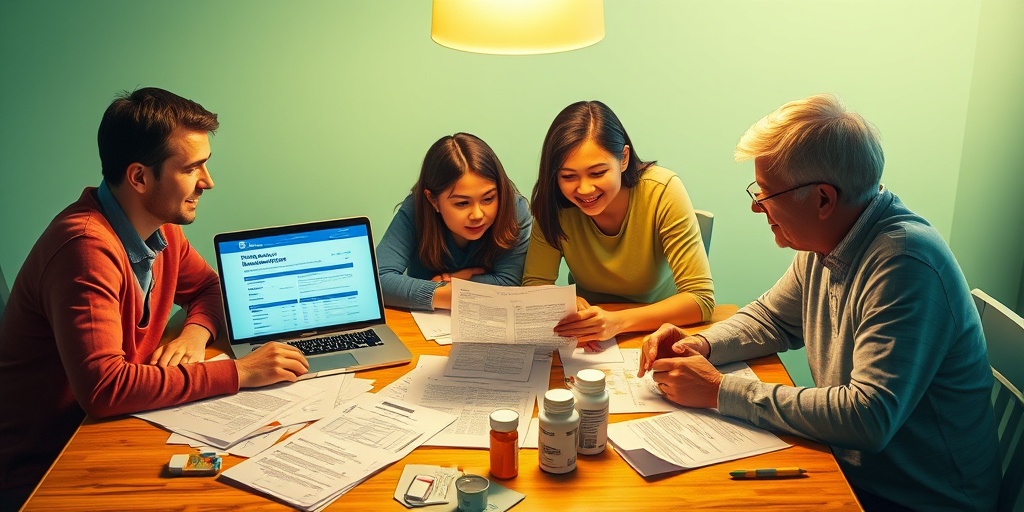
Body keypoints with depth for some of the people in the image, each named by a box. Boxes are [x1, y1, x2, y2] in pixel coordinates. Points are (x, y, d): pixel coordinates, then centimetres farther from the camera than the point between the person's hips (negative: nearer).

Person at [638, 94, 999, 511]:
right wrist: (701, 345, -4)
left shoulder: (905, 264, -27)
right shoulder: (823, 244, 0)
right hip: (846, 466, 7)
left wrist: (719, 391, -26)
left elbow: (869, 418, -32)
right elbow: (772, 318, 17)